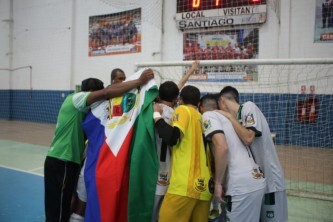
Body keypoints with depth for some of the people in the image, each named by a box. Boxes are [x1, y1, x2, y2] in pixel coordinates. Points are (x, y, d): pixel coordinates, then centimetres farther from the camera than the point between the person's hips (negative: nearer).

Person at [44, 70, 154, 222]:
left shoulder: (79, 106, 17)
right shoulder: (76, 98, -12)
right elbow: (107, 93, -25)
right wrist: (140, 81, -25)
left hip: (65, 161, 9)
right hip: (61, 163, -9)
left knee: (63, 209, 15)